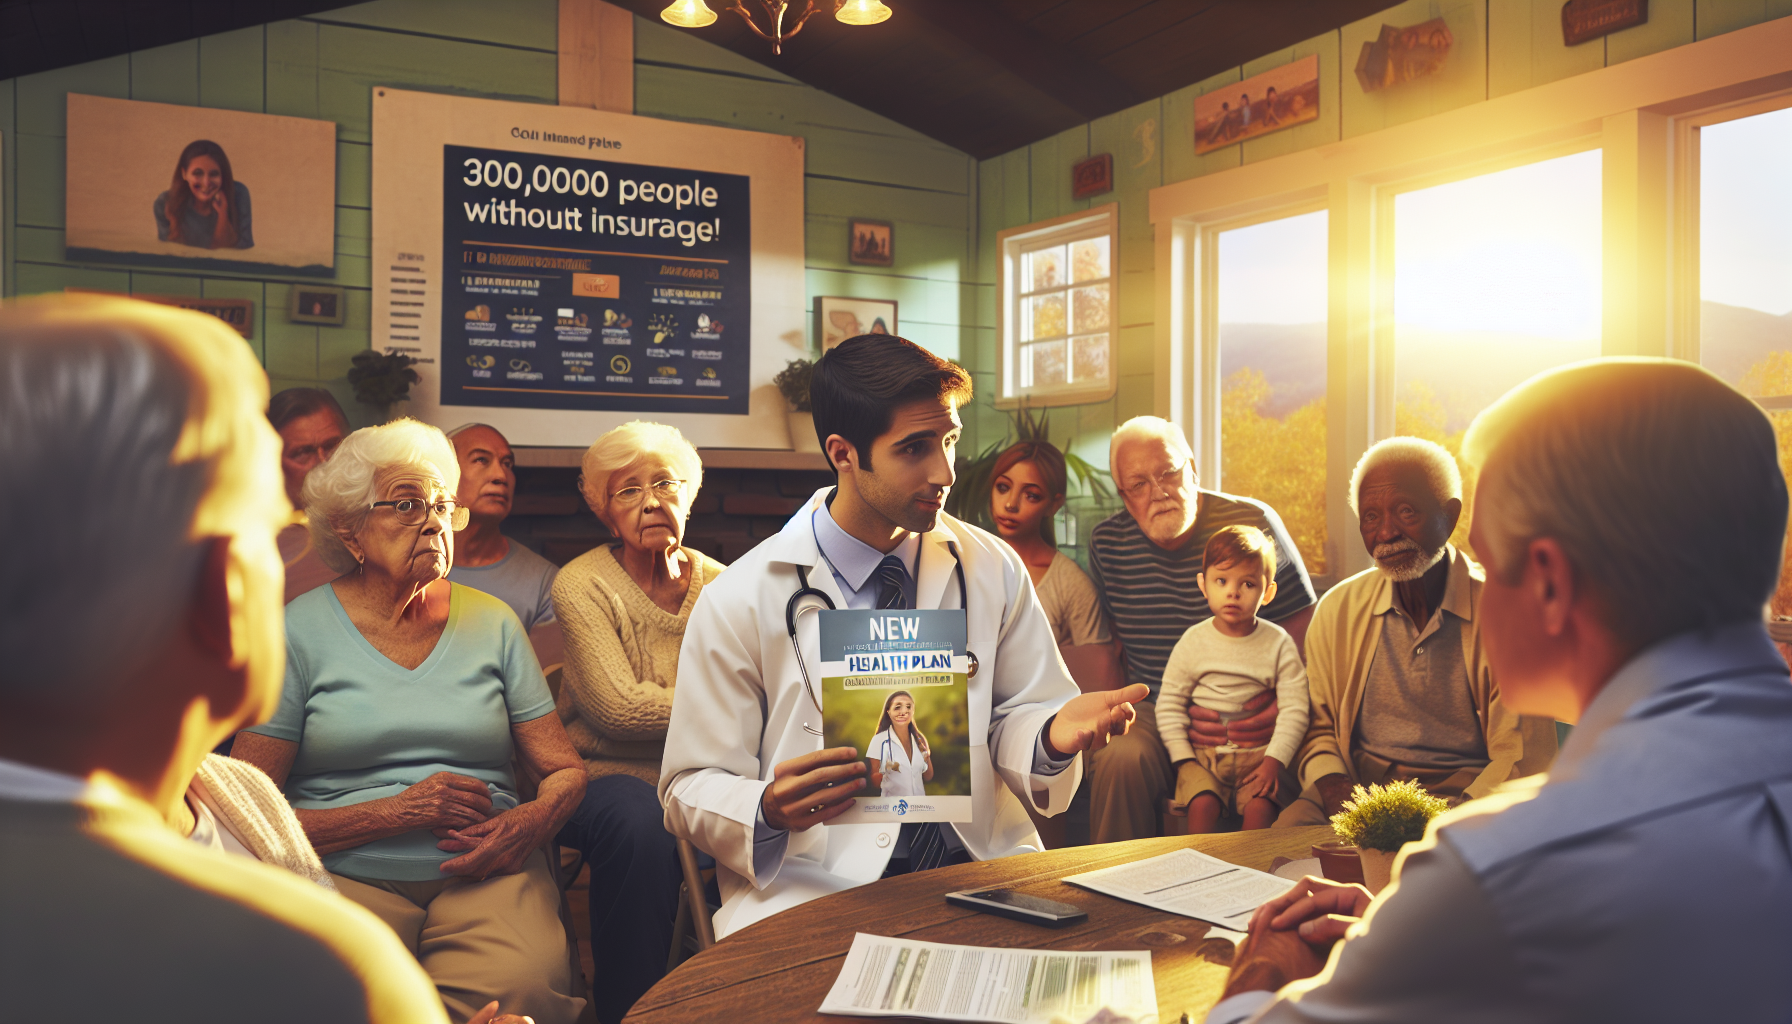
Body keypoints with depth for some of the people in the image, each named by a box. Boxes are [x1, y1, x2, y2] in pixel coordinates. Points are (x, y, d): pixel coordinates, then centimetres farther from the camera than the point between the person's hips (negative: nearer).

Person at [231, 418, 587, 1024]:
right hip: (347, 874, -2)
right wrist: (399, 810, -12)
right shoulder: (299, 632, 4)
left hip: (486, 869, 2)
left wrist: (535, 820, -12)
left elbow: (565, 770, 12)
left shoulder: (492, 623, 13)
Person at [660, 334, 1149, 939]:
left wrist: (1053, 734, -13)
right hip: (812, 895, -3)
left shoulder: (994, 570, 5)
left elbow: (1014, 715, 12)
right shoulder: (739, 604, -6)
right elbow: (690, 788, -1)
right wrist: (770, 809, -24)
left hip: (982, 869, 4)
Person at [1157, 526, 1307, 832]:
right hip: (1203, 752, 0)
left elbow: (1294, 710, -3)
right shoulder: (1194, 641, 1)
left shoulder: (1279, 643, 0)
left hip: (1258, 753, 0)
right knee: (1203, 804, -25)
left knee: (1261, 807, -25)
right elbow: (1169, 704, 3)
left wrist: (1273, 761, -14)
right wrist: (1184, 759, -6)